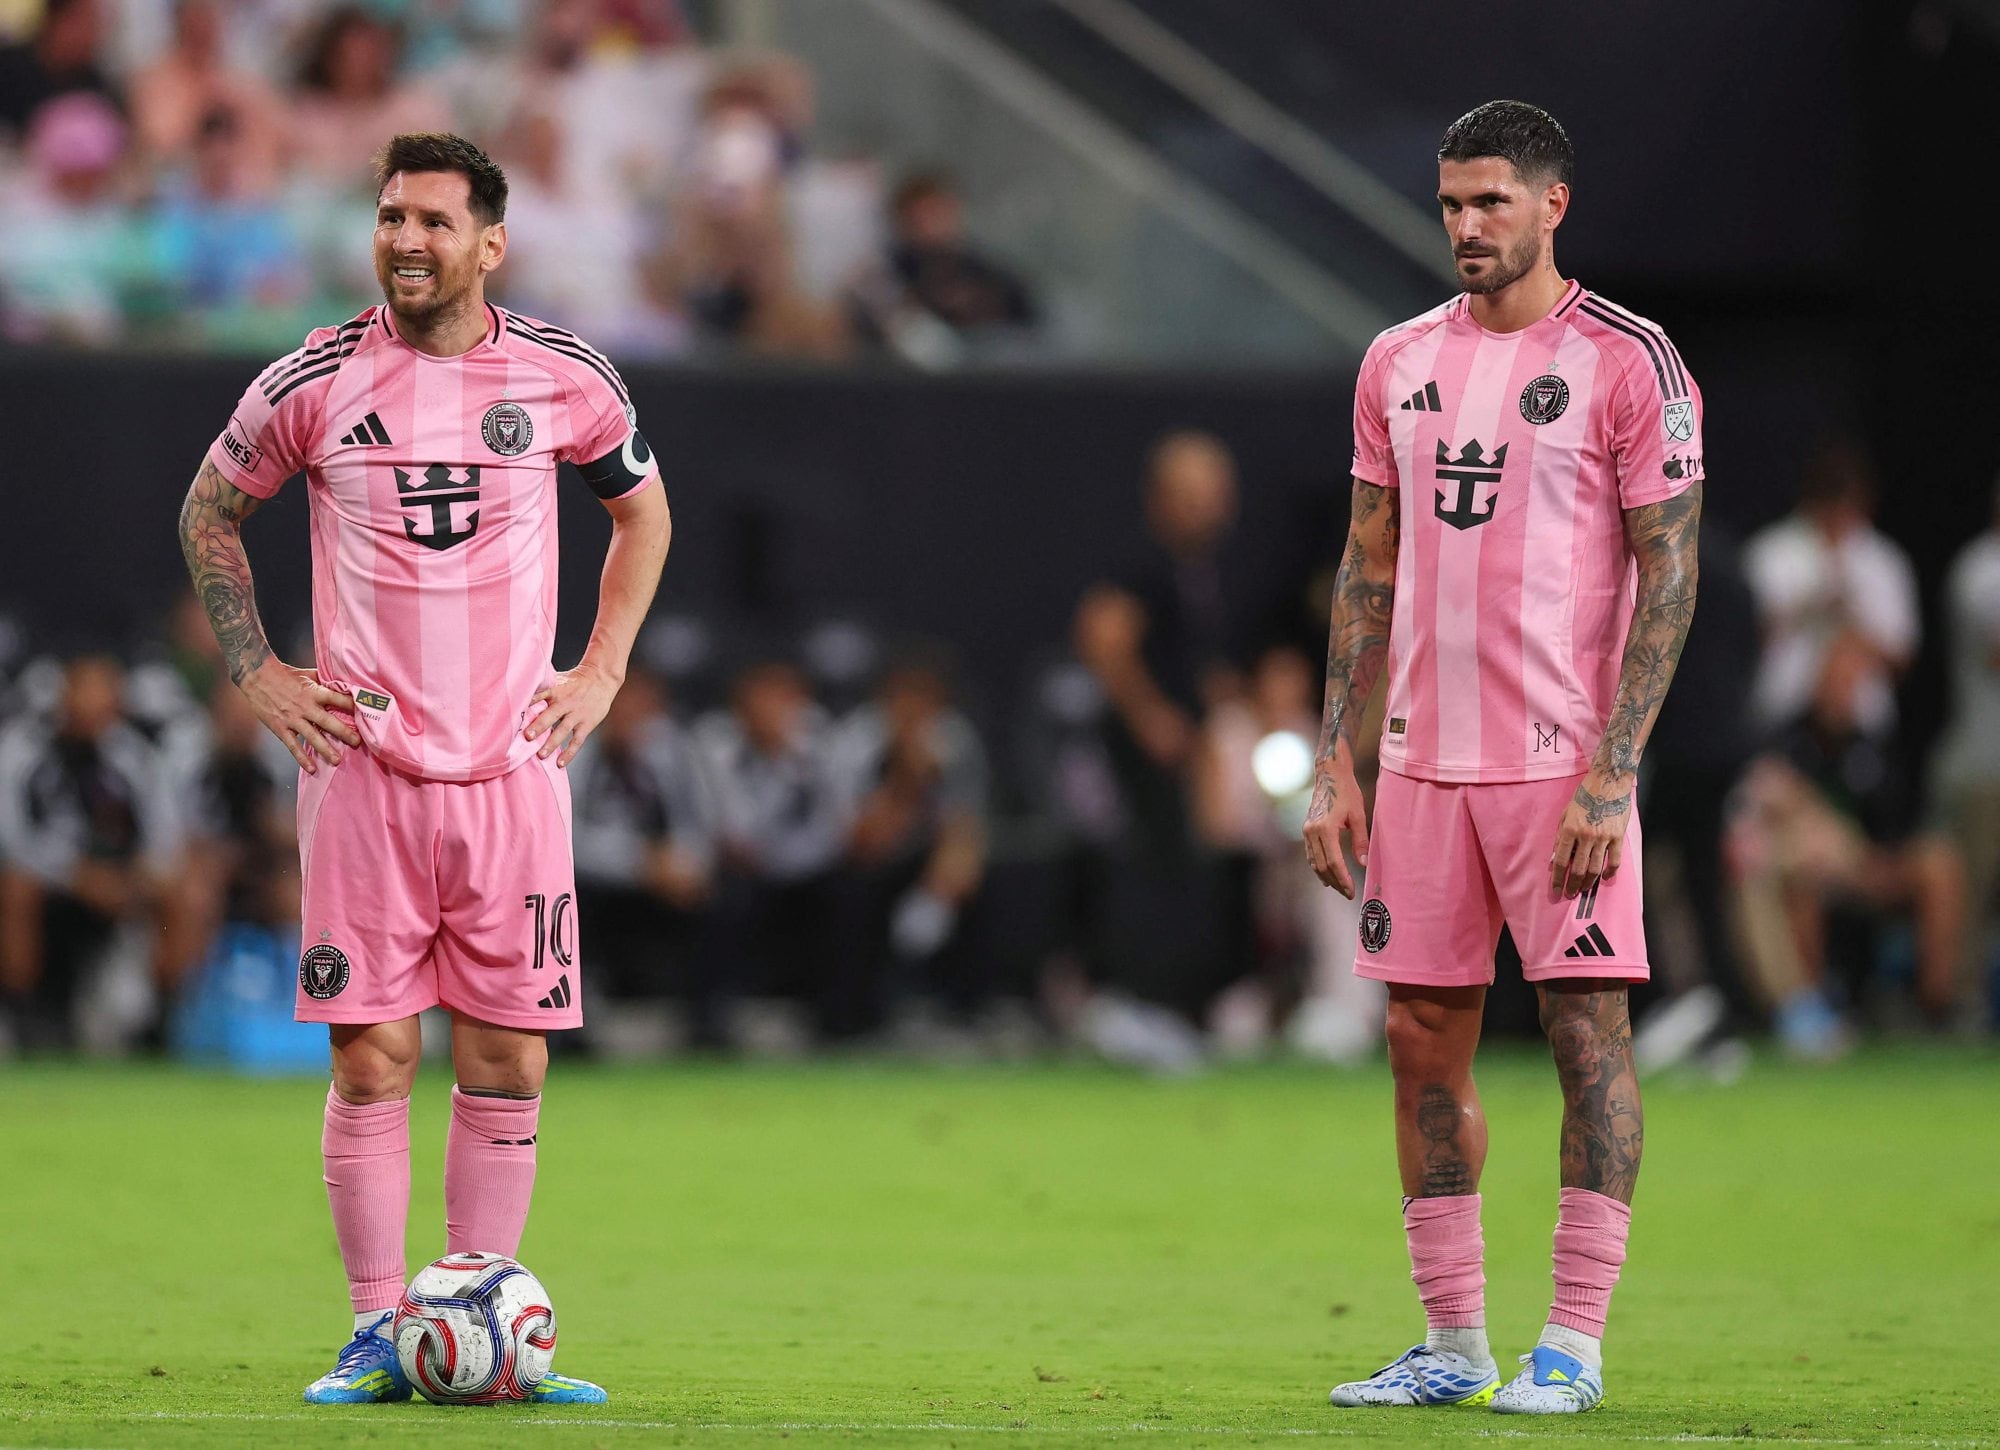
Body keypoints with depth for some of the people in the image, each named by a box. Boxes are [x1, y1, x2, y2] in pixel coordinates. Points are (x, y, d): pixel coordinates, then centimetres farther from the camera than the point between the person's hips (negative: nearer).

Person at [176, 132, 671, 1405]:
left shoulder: (565, 377, 2)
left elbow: (642, 506, 20)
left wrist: (600, 672, 11)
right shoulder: (317, 380, -2)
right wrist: (258, 673, 5)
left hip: (515, 767, 2)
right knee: (372, 1057, -4)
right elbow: (210, 512, 14)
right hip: (364, 766, -1)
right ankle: (378, 1336, 3)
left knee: (509, 1061, 2)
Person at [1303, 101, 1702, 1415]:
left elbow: (1669, 576, -8)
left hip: (1563, 764, -6)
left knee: (1589, 1031, -5)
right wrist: (1336, 762, 8)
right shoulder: (1400, 364, 11)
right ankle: (1453, 1345, 13)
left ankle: (1575, 1346, -1)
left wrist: (1613, 774, -15)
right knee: (1424, 1040, 6)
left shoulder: (1628, 362, -5)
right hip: (1424, 763, 6)